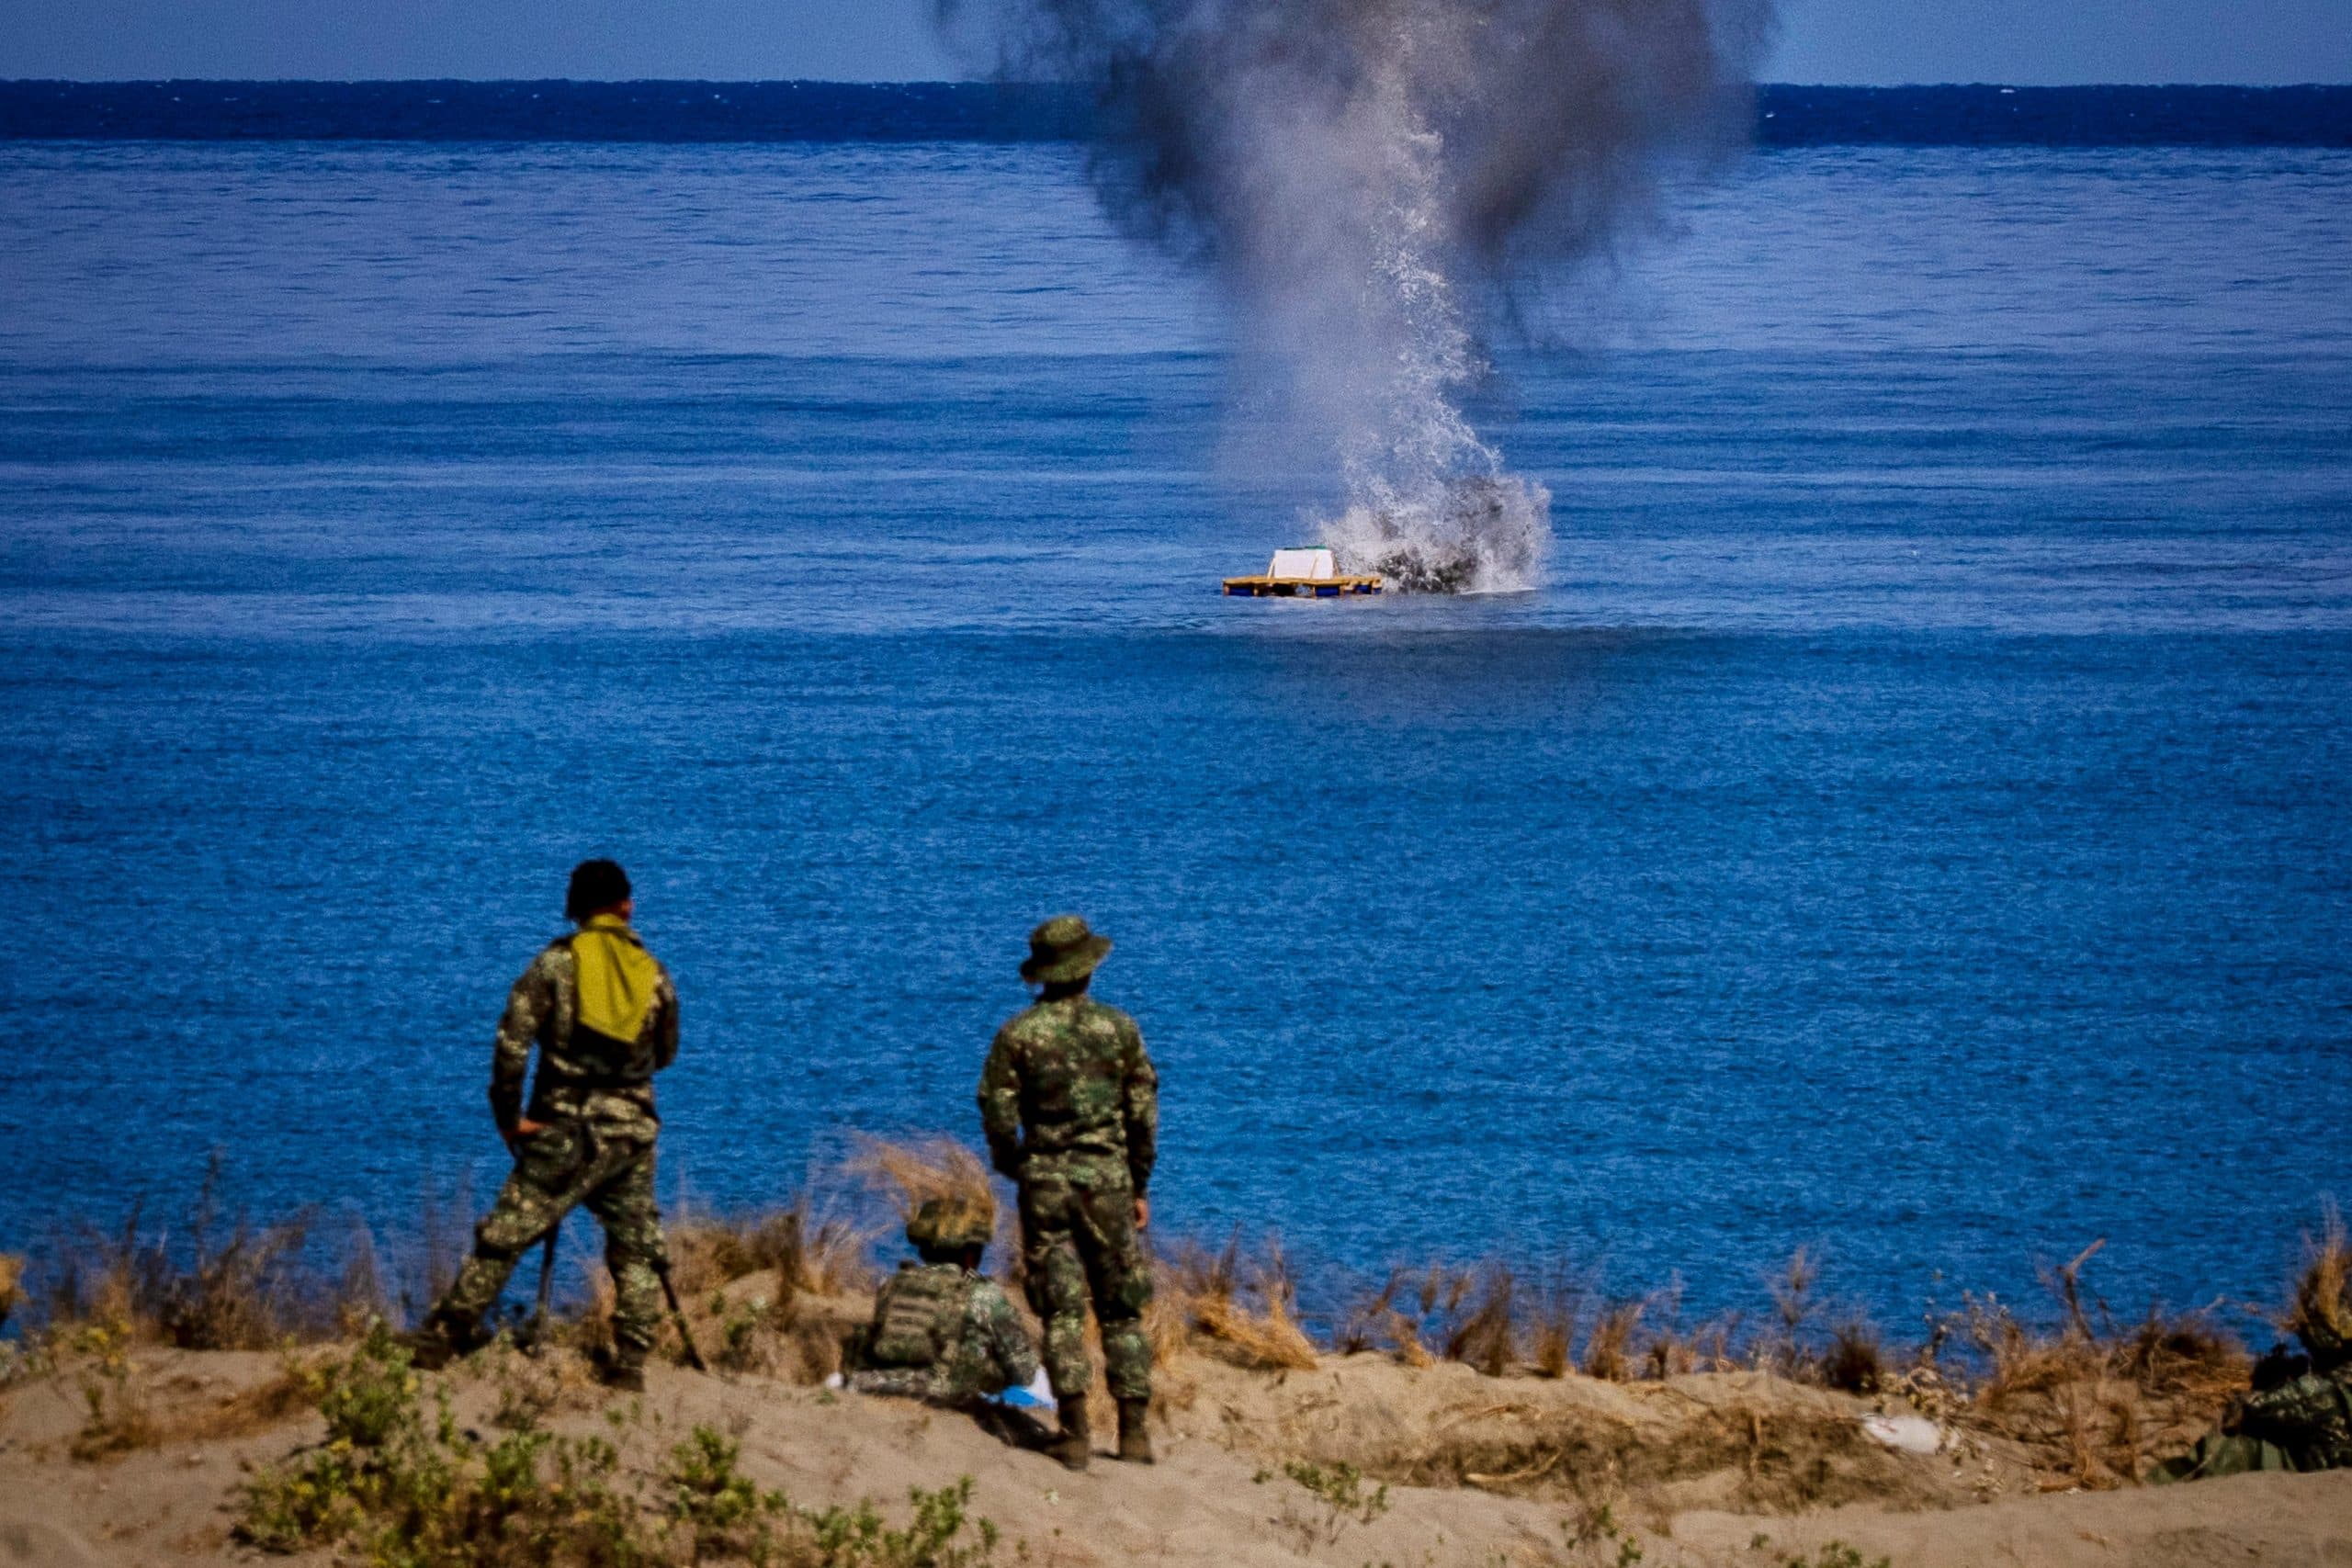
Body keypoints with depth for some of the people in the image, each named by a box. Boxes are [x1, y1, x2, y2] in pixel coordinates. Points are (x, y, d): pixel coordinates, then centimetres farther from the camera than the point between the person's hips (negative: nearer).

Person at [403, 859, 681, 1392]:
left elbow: (512, 1042, -10)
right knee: (636, 1251, 11)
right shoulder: (654, 973, 6)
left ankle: (446, 1337, 2)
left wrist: (508, 1117, -3)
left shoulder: (557, 962, -2)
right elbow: (665, 1054, 18)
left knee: (504, 1236, 1)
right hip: (633, 1129, 2)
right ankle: (630, 1361, 4)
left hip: (566, 1128, -2)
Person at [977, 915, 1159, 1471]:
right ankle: (1133, 1430, 4)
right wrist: (1140, 1185, 12)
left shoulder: (1017, 1034, -2)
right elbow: (1143, 1113, 3)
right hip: (1107, 1176, 1)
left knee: (1061, 1310, 1)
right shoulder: (1119, 1028, 1)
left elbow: (997, 1112, -4)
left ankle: (1075, 1431, -8)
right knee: (1121, 1311, 9)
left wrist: (1015, 1168, 13)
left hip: (1045, 1179, -1)